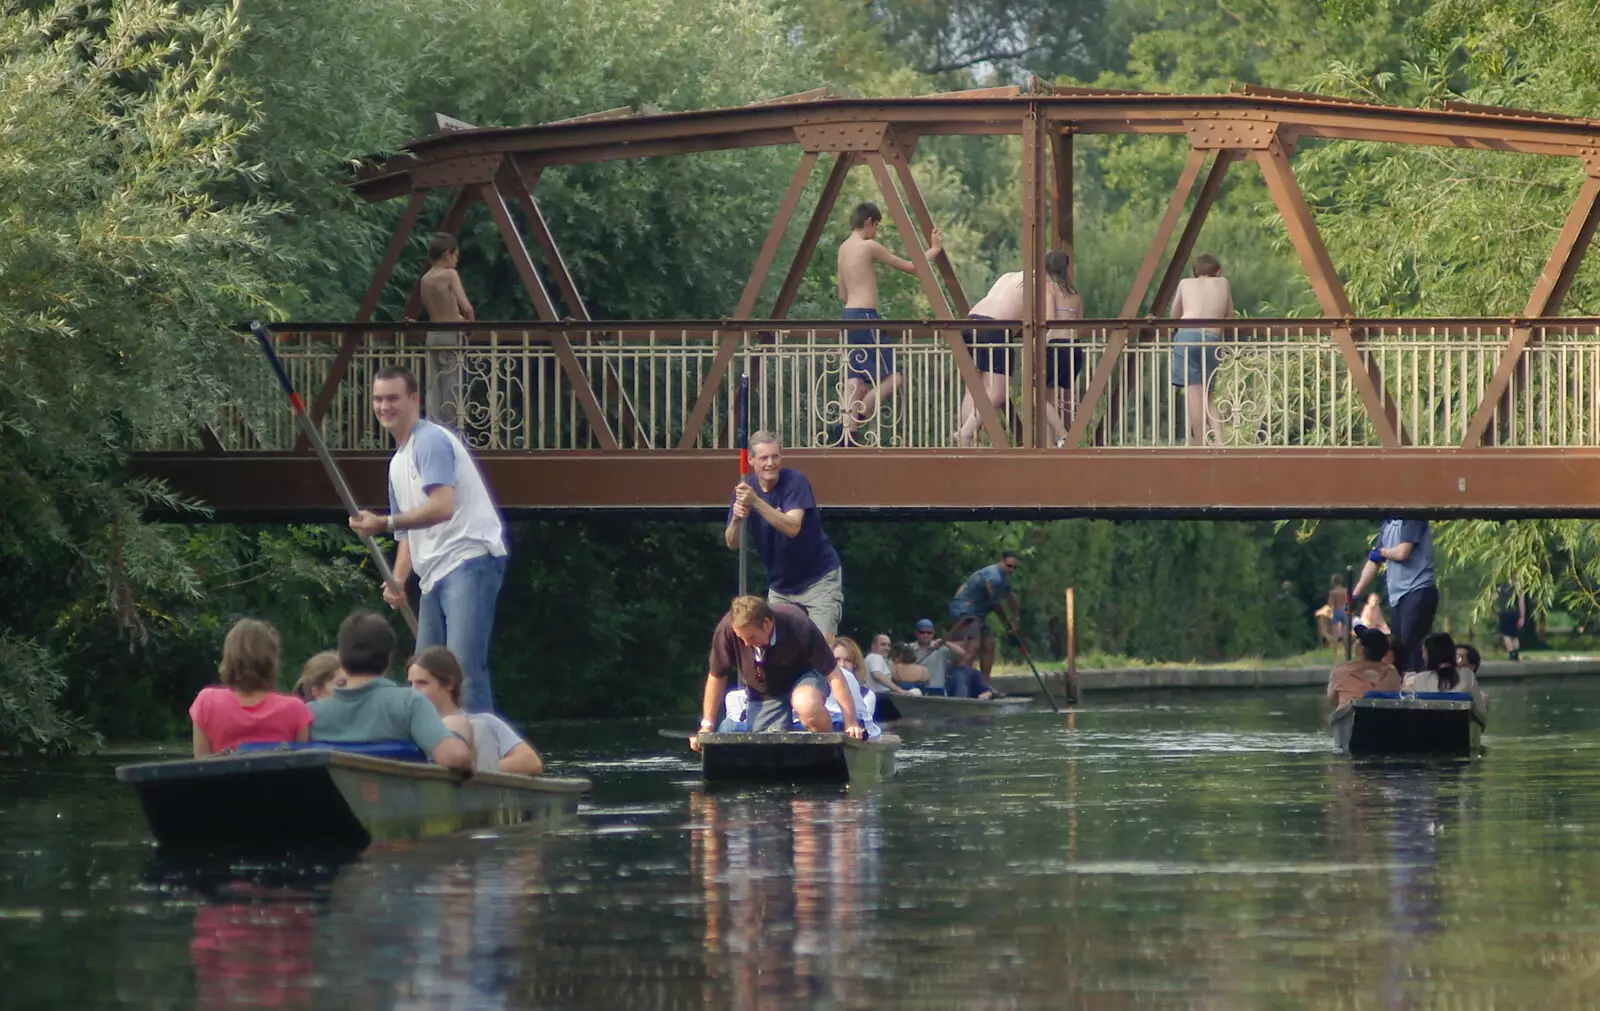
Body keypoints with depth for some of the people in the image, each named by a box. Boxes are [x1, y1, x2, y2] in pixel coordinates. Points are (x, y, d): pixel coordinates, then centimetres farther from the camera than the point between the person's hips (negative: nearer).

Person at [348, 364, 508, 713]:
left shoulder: (430, 441, -6)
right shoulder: (398, 462, 23)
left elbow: (442, 507, -20)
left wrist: (383, 523, -18)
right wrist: (397, 580, 10)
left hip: (470, 560, -10)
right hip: (436, 575, 10)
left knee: (464, 669, -20)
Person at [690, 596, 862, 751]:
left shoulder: (797, 626, -33)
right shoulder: (727, 629, -28)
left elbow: (833, 674, -27)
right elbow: (717, 676, -10)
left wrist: (851, 723, -31)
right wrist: (707, 725, -7)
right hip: (763, 691, 3)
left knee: (808, 706, -35)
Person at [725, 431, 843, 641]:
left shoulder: (795, 481, -17)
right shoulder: (745, 490, -3)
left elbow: (793, 527, -31)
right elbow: (732, 543, -7)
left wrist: (756, 502, -42)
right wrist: (736, 519, -30)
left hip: (818, 579, -5)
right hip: (780, 584, 5)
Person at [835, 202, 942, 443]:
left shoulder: (843, 249, 16)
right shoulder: (869, 247, -8)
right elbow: (910, 267, -2)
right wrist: (934, 250, 12)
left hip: (849, 316, 9)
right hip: (866, 317, -9)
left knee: (856, 381, 4)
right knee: (893, 377, -5)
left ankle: (848, 433, -7)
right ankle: (852, 423, -13)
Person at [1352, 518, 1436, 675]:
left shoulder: (1414, 519, -8)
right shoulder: (1387, 525, 16)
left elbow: (1402, 553, -18)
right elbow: (1374, 561, 21)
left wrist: (1381, 552, 4)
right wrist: (1354, 595, 19)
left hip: (1418, 592, -8)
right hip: (1397, 596, 8)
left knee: (1411, 646, -14)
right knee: (1399, 649, 6)